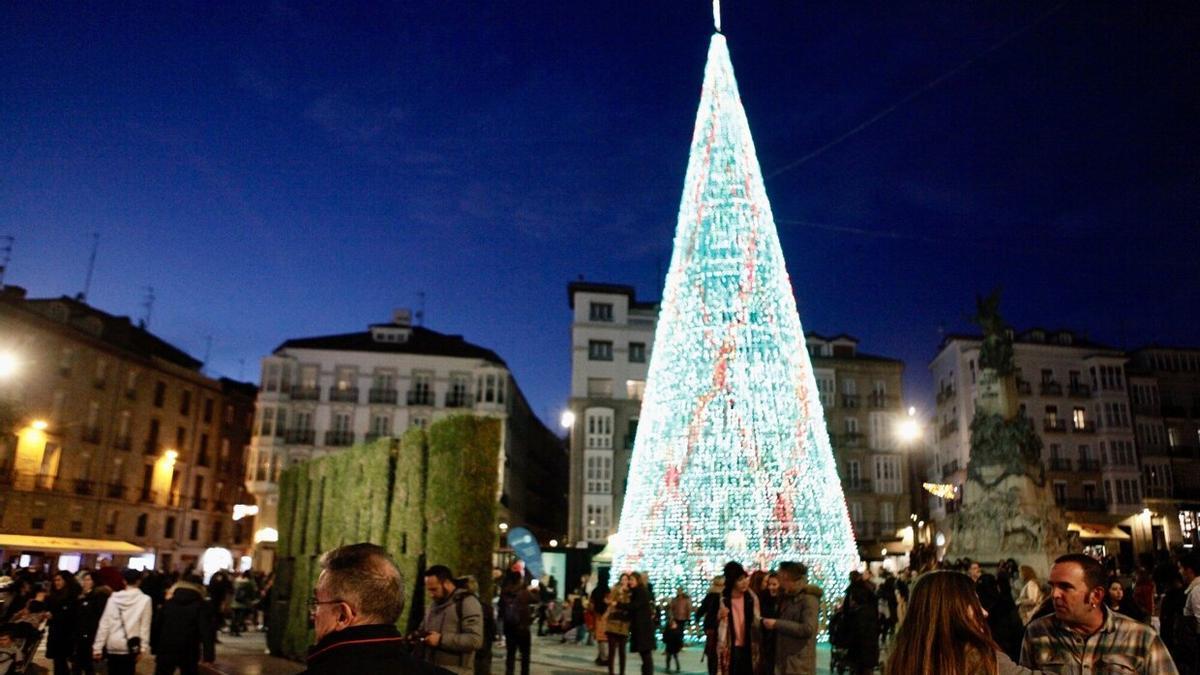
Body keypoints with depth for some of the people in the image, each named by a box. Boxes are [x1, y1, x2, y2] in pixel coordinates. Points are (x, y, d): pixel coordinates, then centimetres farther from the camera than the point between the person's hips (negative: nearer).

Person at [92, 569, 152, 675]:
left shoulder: (114, 598, 1)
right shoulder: (144, 599, -6)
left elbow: (104, 624, 0)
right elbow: (144, 626, -6)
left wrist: (98, 647, 5)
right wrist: (142, 648, -1)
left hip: (112, 645, 3)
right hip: (130, 646, -3)